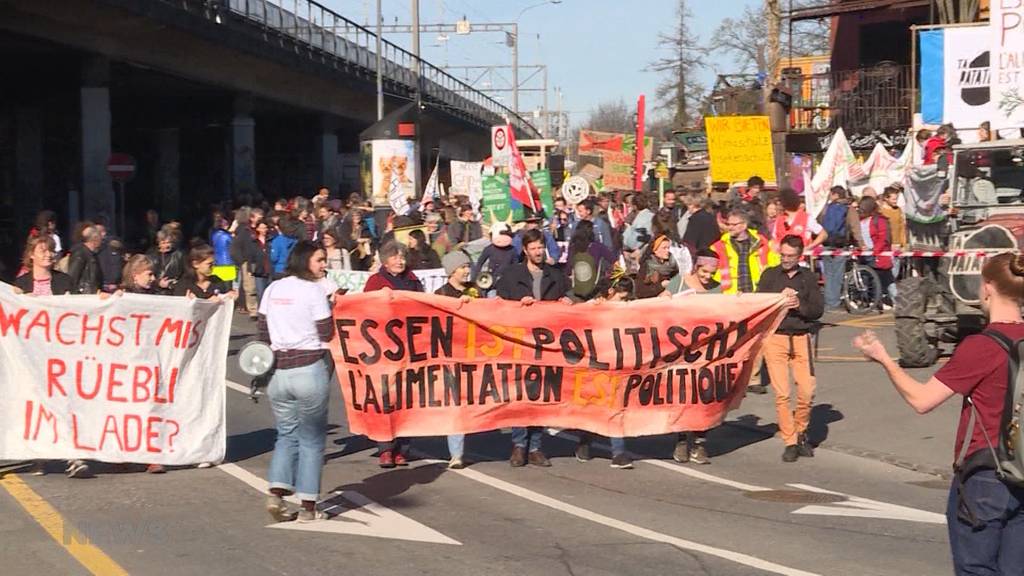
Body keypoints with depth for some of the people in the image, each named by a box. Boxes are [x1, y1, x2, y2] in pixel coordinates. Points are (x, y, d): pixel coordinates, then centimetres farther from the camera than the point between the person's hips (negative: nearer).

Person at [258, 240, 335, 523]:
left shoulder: (272, 289, 9)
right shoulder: (313, 290, -9)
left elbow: (263, 334, 12)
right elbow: (327, 334, -9)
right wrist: (332, 307, 6)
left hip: (279, 371, 5)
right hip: (310, 370, -5)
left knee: (287, 435, 17)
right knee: (312, 440, 6)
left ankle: (276, 494, 0)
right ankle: (308, 507, 7)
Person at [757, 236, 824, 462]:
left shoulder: (808, 277, 10)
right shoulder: (770, 275, 8)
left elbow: (818, 310, 5)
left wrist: (799, 306, -13)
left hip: (801, 337, 1)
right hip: (775, 336, -1)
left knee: (807, 391, -7)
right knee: (782, 394, -6)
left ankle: (801, 432, 17)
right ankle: (790, 442, 1)